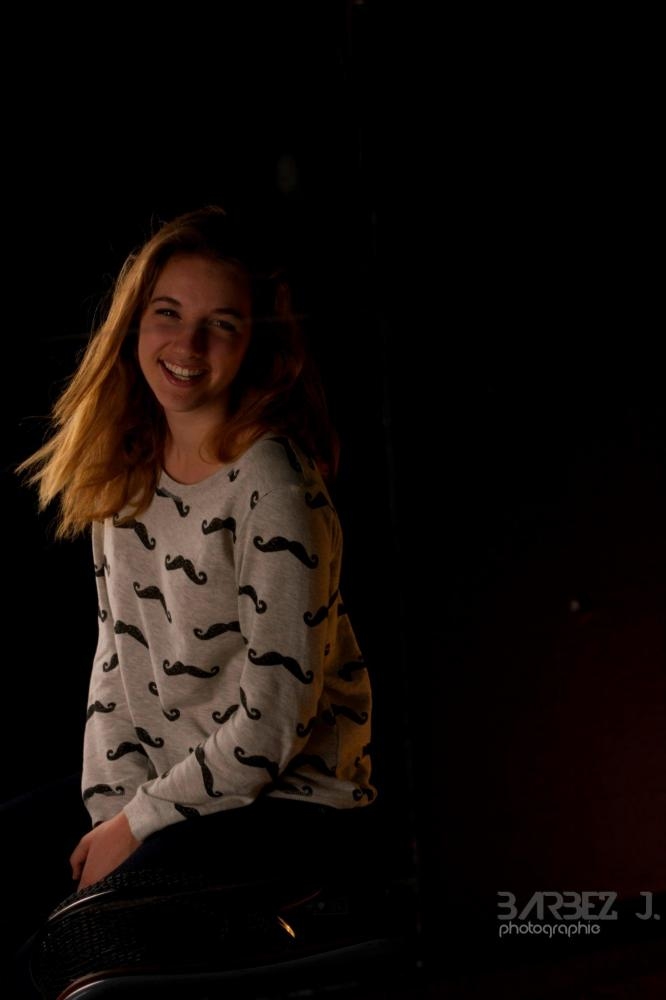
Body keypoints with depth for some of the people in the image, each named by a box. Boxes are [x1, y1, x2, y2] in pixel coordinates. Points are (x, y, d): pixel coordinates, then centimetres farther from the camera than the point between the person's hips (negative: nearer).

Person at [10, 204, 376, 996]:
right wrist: (110, 806, -3)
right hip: (167, 779, 7)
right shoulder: (124, 468, 2)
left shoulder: (272, 489, -22)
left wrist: (137, 825, -14)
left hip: (287, 795, -7)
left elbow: (271, 725, -21)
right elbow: (117, 650, 7)